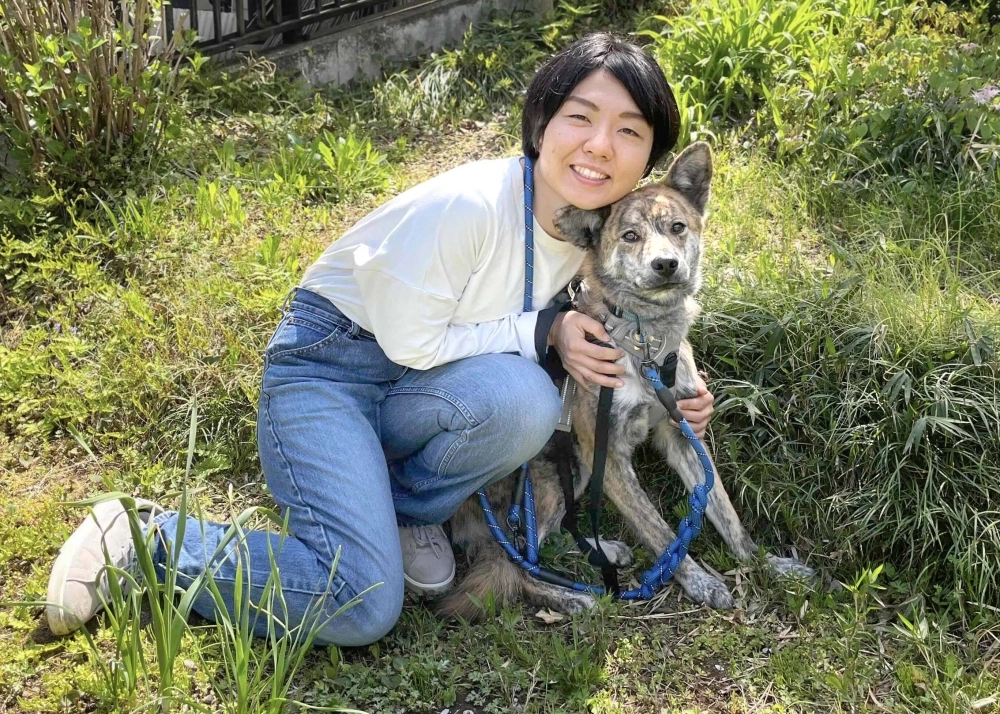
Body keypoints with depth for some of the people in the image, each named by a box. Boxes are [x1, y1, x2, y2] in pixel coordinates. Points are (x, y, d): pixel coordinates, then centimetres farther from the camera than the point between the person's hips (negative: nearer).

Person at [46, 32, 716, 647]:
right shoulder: (470, 204, -28)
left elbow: (586, 339, 9)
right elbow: (409, 343, -21)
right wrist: (540, 332, -20)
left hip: (420, 385, 7)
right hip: (329, 363, -6)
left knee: (527, 401, -28)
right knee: (363, 608, -21)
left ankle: (408, 508, 2)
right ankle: (145, 539, -1)